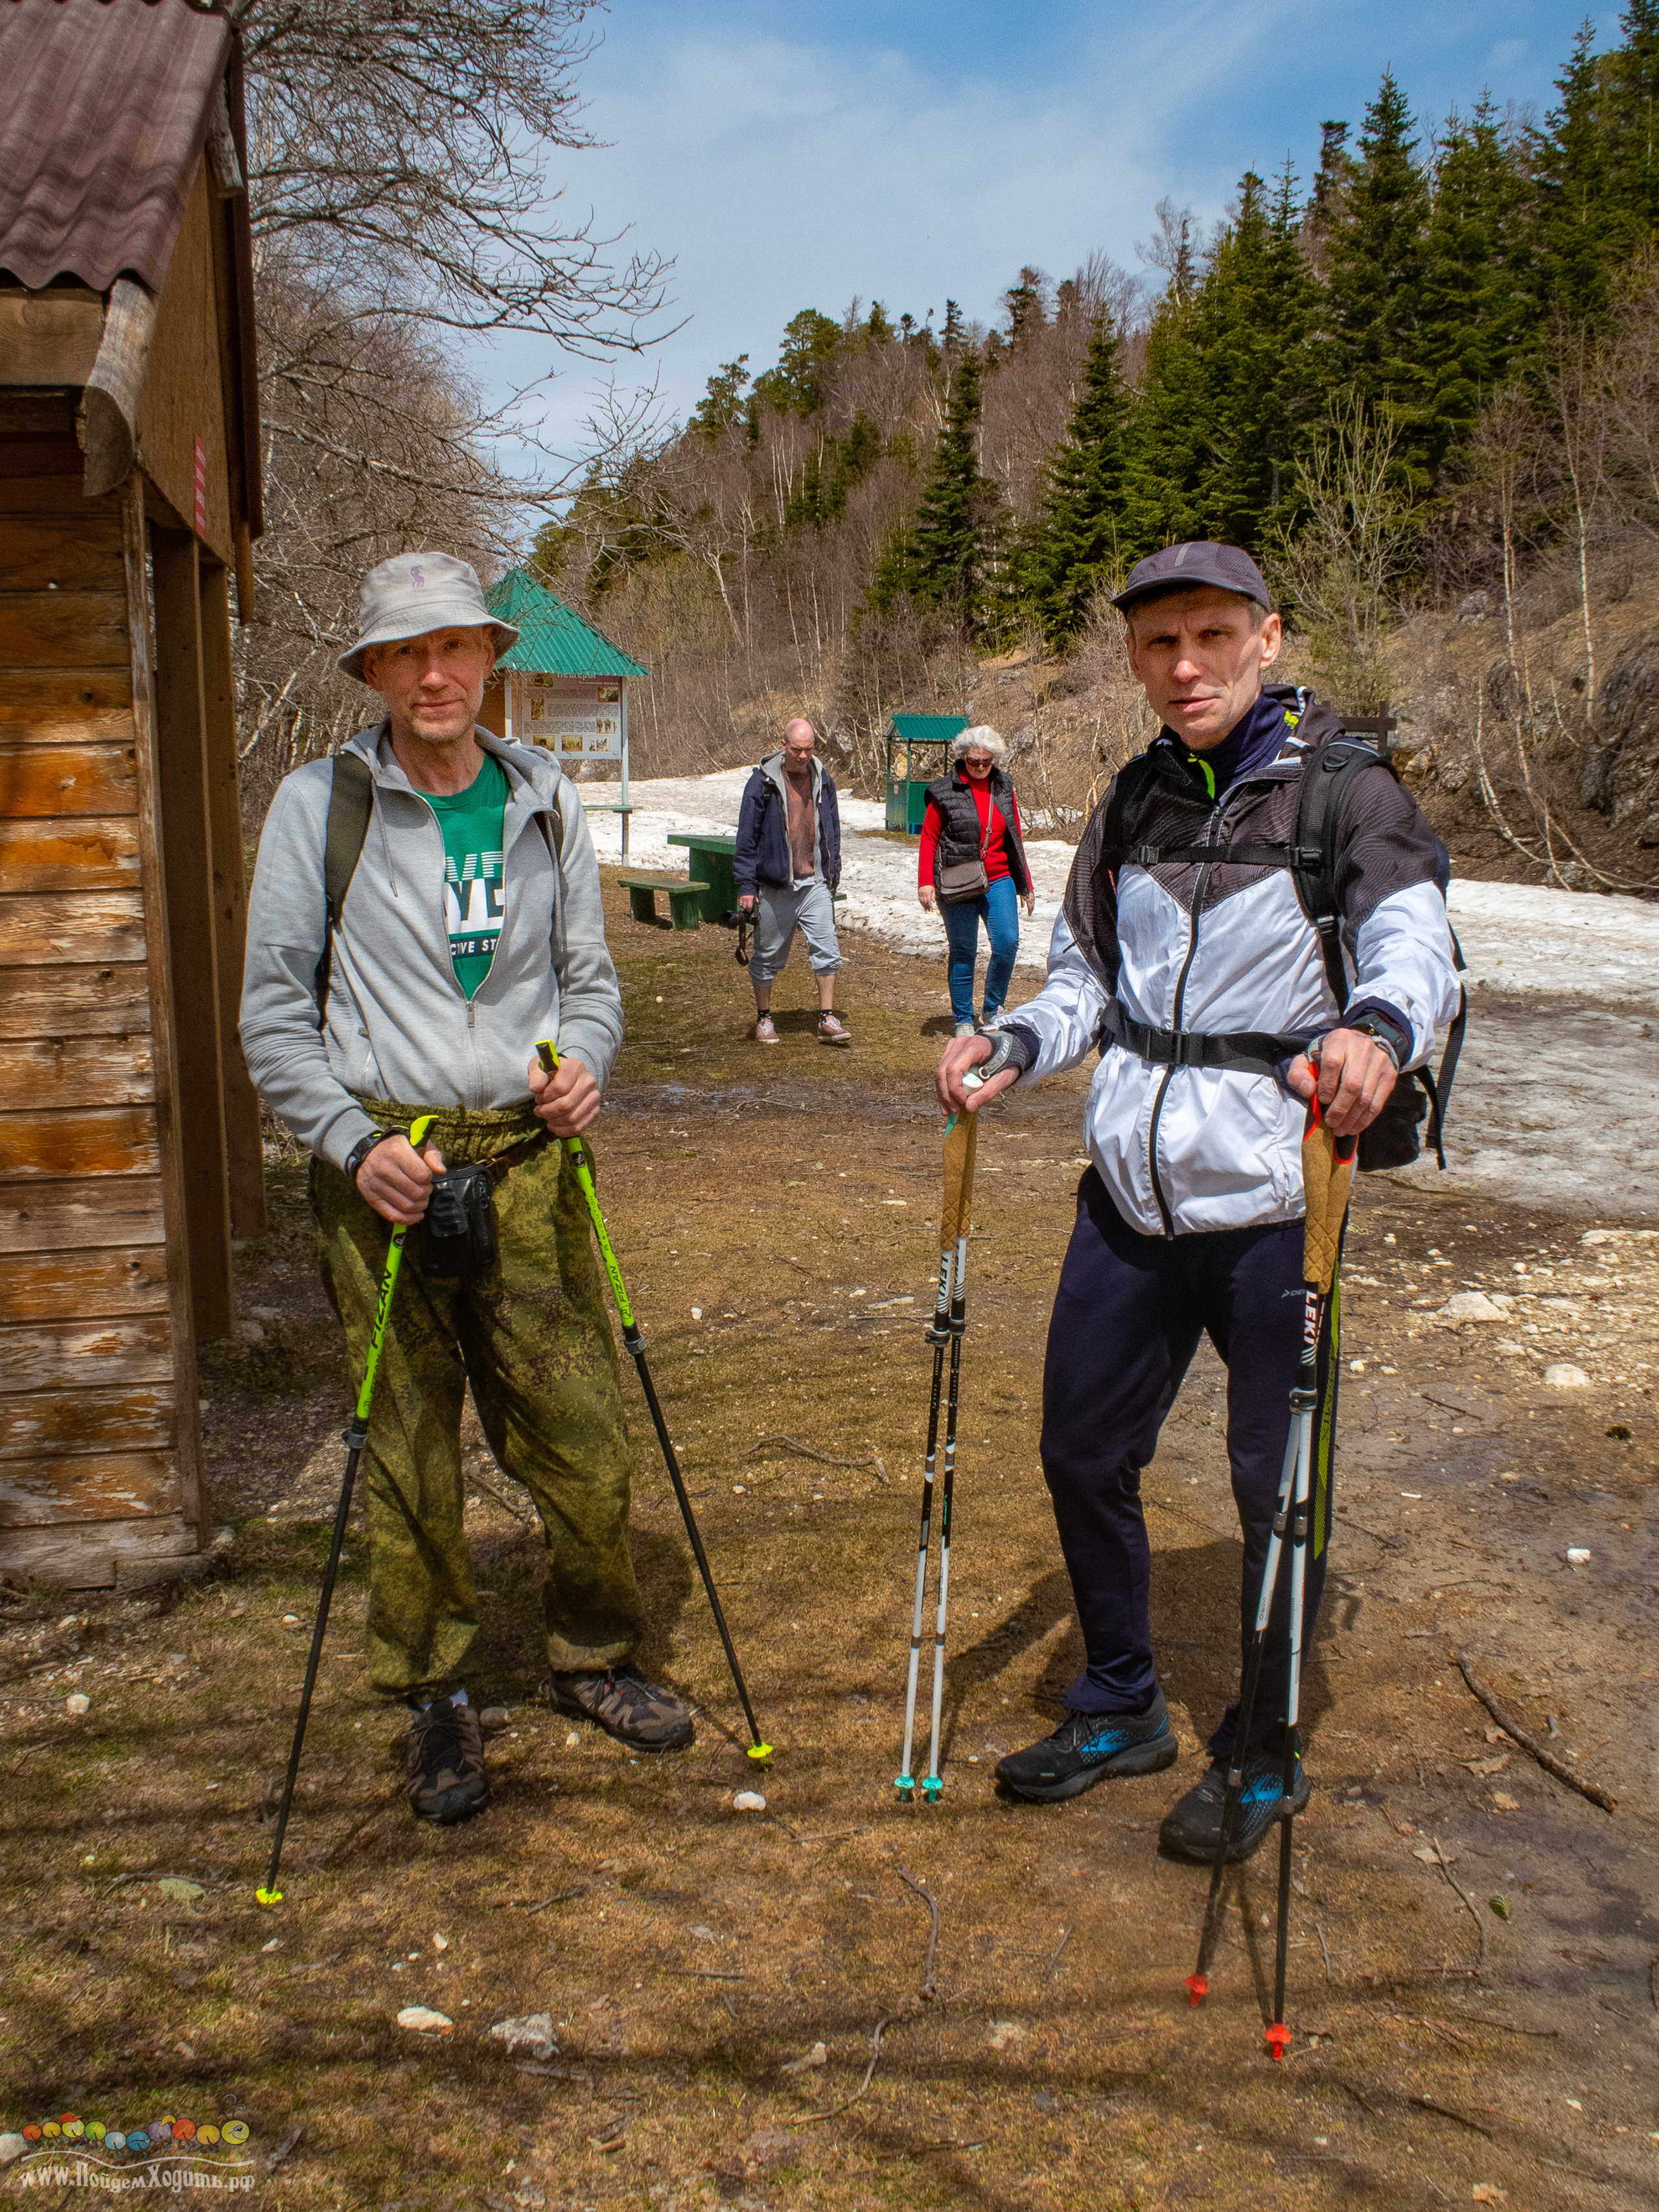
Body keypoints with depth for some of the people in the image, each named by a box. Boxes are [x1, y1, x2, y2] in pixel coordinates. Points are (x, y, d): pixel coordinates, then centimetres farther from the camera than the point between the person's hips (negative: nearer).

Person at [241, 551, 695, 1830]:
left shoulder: (545, 800, 10)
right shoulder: (320, 804, 0)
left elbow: (590, 973, 16)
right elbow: (276, 1013, 1)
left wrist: (585, 1059, -6)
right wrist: (355, 1142, -12)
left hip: (527, 1161, 2)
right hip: (384, 1169, -2)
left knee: (585, 1439, 4)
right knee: (410, 1455, 5)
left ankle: (593, 1660, 28)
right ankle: (436, 1699, 24)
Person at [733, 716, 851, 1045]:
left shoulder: (823, 780, 5)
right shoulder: (763, 782, -7)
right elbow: (747, 838, -5)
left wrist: (832, 875, 13)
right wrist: (746, 885, -7)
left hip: (815, 884, 3)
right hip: (774, 886, -3)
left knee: (827, 950, -6)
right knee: (768, 956, 8)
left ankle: (827, 1019, 1)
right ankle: (764, 1019, 23)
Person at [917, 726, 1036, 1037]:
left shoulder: (1004, 789, 9)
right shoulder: (946, 792, -3)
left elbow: (1015, 840, 15)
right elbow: (929, 838, -2)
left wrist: (1025, 884, 16)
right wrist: (925, 882, -11)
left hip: (998, 881, 3)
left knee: (1007, 942, -11)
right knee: (963, 953, 4)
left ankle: (993, 1009, 9)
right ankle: (963, 1020, 16)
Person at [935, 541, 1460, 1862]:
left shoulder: (1342, 789, -5)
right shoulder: (1134, 803, 10)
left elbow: (1418, 939, -20)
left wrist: (1377, 1025, -42)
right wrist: (1015, 1046, -5)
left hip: (1272, 1206, -5)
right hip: (1129, 1197, 6)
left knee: (1278, 1490, 6)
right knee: (1083, 1455, 14)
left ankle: (1264, 1755, 29)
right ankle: (1122, 1710, 36)